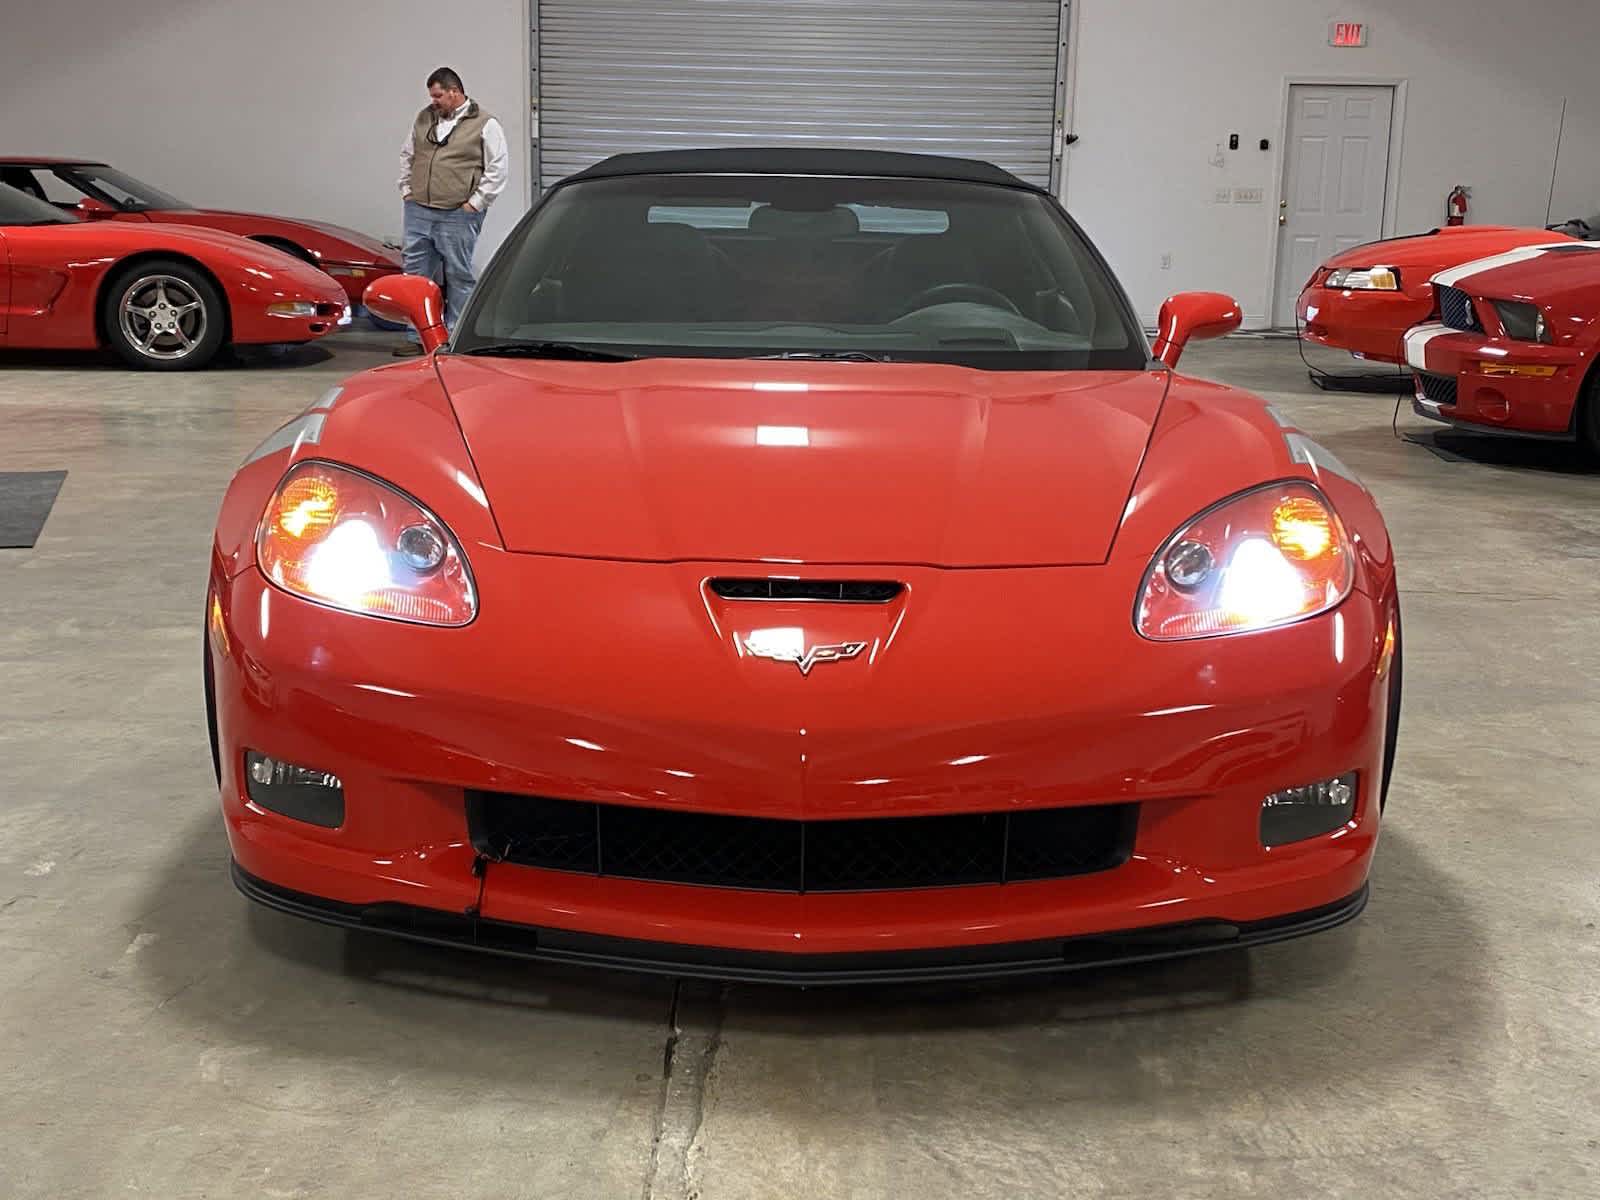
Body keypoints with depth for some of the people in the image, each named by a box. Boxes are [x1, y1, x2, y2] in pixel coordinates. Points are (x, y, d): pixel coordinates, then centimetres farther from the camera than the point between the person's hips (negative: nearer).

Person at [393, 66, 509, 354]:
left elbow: (497, 170, -5)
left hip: (458, 216, -5)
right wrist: (407, 190, 15)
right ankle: (419, 337, 14)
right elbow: (407, 155, 25)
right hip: (418, 212, 5)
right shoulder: (424, 118, 14)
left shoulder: (485, 125, -3)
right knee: (416, 274, 6)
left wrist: (474, 203, -8)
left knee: (458, 277, 0)